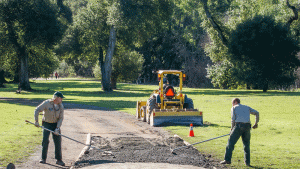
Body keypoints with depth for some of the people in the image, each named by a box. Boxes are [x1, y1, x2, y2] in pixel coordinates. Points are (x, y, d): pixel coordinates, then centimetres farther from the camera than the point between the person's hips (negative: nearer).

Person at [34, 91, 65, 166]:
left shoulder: (61, 106, -6)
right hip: (46, 123, -3)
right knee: (45, 140, -12)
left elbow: (61, 118, -6)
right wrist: (36, 121, -24)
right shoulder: (47, 103, -17)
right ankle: (43, 158, 1)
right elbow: (37, 110, -17)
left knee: (58, 141, -3)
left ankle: (59, 159, 4)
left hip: (56, 124, 3)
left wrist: (57, 128, -18)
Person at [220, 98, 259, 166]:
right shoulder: (247, 107, 26)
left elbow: (233, 119, 5)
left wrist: (232, 129, 13)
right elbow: (257, 113, 19)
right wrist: (256, 123, 23)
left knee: (231, 142, -1)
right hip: (247, 126, 4)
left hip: (239, 125, -4)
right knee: (246, 145, 13)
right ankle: (247, 162, 10)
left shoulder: (234, 108, 15)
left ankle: (227, 159, -9)